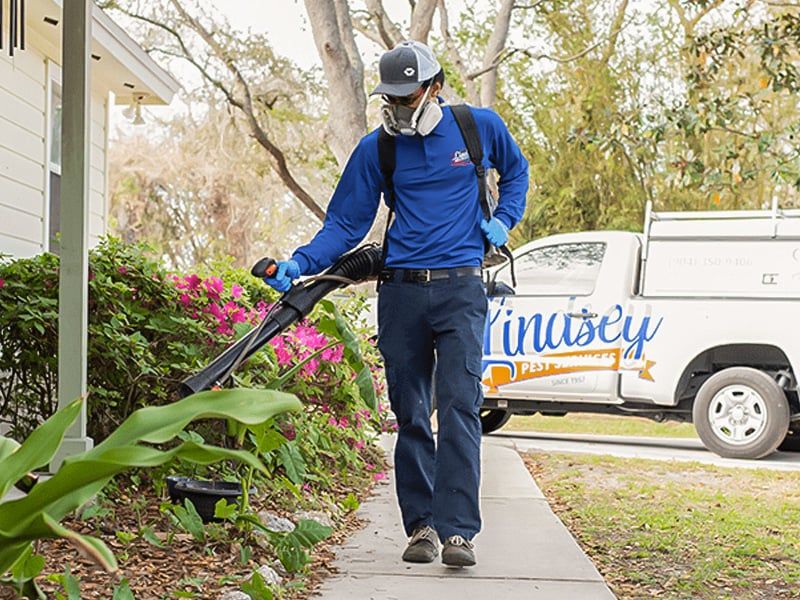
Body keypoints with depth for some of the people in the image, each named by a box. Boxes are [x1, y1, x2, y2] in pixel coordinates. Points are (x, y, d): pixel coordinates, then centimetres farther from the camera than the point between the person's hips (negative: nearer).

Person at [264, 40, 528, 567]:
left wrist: (503, 220, 6)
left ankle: (458, 530, -11)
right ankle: (420, 526, 13)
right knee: (410, 416, 5)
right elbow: (345, 225, 6)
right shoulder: (376, 150, 5)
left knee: (459, 408, -11)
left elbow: (516, 171, 24)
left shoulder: (480, 127, 4)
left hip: (460, 290, -2)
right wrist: (300, 264, -9)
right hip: (400, 292, 2)